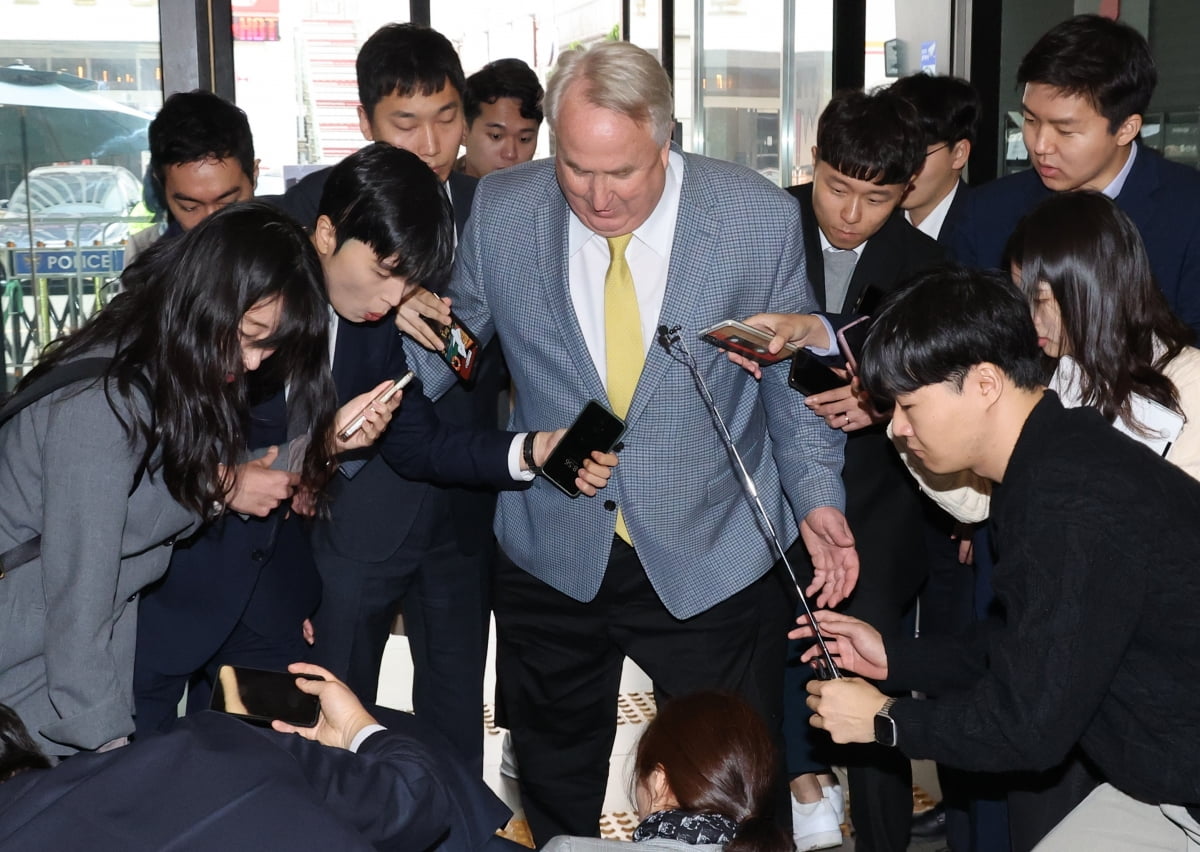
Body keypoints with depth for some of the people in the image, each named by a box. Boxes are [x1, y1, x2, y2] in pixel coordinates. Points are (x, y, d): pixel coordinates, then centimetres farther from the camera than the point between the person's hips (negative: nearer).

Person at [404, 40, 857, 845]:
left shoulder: (760, 216, -12)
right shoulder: (501, 211, -9)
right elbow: (452, 340, 4)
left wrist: (816, 492, -8)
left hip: (712, 562, -1)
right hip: (551, 559, 2)